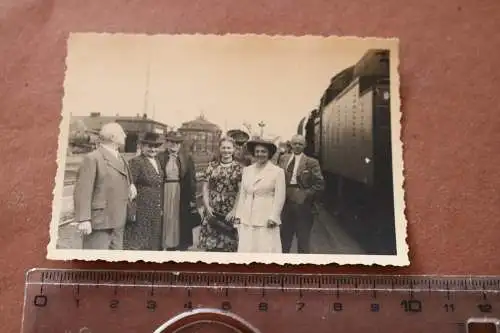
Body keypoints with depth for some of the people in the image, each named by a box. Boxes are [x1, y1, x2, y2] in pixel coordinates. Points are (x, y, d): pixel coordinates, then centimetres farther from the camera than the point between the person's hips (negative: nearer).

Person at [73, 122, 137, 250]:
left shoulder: (120, 159, 14)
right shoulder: (92, 158, -11)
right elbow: (82, 191, -17)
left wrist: (130, 184, 10)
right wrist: (83, 220, -24)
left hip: (117, 221, 8)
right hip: (99, 220, -8)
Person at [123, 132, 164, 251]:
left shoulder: (157, 162, 12)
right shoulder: (136, 162, -12)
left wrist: (161, 208, 14)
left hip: (156, 214, 8)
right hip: (141, 212, -8)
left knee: (153, 243, 15)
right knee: (137, 243, 0)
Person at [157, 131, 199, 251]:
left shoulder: (187, 158, 2)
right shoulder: (160, 157, -1)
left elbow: (192, 179, 1)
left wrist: (192, 198, -3)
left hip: (182, 194, 1)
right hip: (165, 193, 0)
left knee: (182, 219, 8)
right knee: (167, 218, 7)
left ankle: (182, 245, 21)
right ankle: (168, 244, 19)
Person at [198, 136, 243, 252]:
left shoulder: (239, 168, 1)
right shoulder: (212, 166, 8)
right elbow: (205, 187, 7)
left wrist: (234, 211, -12)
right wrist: (207, 207, -4)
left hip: (230, 213, -2)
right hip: (212, 212, 2)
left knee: (229, 246, 4)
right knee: (210, 245, 3)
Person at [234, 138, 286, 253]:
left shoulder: (278, 171, -3)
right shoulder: (246, 170, 11)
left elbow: (279, 197, -5)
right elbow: (242, 195, 12)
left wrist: (273, 218, -10)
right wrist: (239, 216, 9)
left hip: (266, 220, -4)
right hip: (247, 221, 4)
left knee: (267, 249, -3)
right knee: (246, 249, 2)